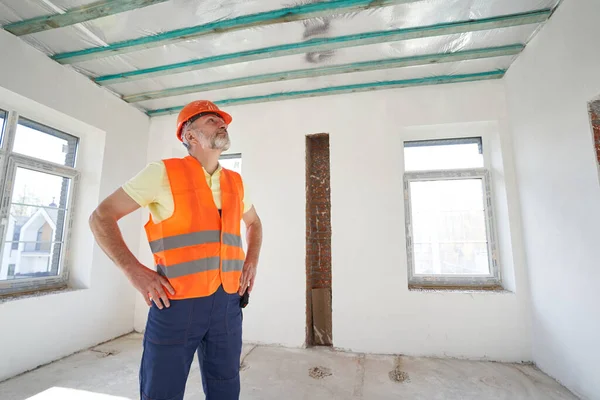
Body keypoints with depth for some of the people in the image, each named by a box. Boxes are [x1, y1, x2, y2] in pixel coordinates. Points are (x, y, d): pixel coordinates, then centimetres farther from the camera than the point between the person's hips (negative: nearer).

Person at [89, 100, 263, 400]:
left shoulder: (236, 183, 9)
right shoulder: (163, 172, -5)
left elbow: (253, 222, 26)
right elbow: (101, 217, -2)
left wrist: (251, 262, 11)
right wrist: (134, 271, -12)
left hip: (228, 302, 5)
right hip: (177, 303, -4)